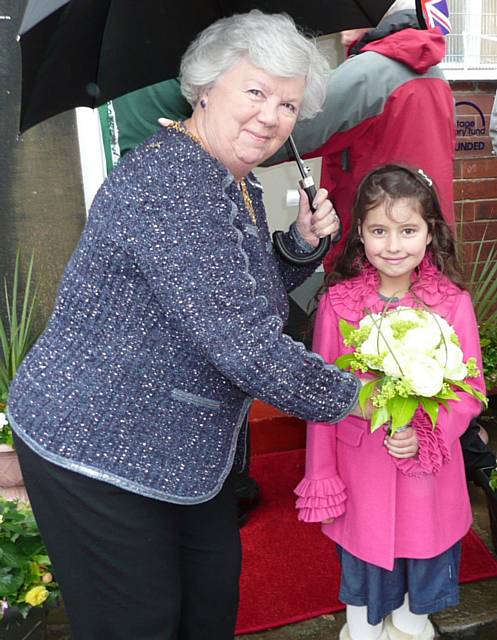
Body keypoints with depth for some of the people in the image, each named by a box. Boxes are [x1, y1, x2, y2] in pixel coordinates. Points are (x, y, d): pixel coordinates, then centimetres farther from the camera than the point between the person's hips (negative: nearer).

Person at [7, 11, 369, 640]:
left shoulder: (244, 187, 6)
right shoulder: (164, 181, -26)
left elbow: (253, 296, 17)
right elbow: (244, 341, -31)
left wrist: (302, 242, -1)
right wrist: (350, 396, -17)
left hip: (188, 448, 9)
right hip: (95, 449, -9)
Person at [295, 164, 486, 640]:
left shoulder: (452, 303, -11)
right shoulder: (337, 301, -11)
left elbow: (469, 391, -4)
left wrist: (424, 437, -20)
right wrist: (320, 478, -2)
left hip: (428, 470, 0)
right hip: (359, 464, 0)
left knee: (423, 544, 19)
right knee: (362, 548, 17)